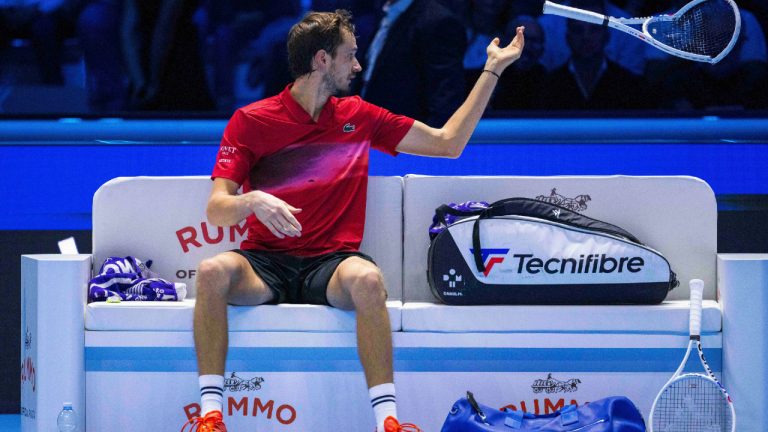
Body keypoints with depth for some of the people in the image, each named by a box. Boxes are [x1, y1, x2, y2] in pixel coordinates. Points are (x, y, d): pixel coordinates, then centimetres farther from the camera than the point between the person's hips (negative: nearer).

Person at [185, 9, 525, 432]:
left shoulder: (358, 117, 15)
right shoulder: (250, 121, 3)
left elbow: (448, 142, 22)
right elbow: (216, 209, -3)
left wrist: (493, 70, 22)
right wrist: (254, 201, -26)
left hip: (331, 266, 1)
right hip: (266, 262, -1)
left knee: (365, 278, -36)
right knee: (213, 271, -34)